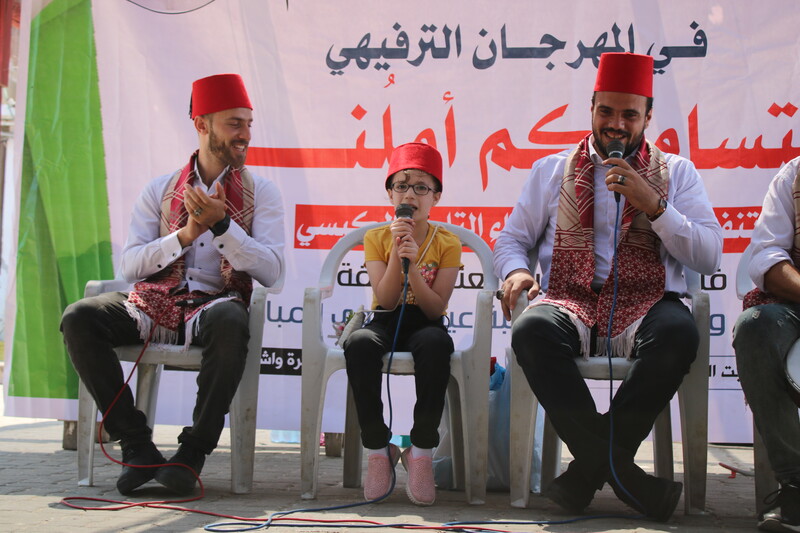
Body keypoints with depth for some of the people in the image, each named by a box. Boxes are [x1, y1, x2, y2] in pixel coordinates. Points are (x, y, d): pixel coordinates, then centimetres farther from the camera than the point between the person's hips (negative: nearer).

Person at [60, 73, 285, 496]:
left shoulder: (260, 193, 9)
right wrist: (184, 234, -10)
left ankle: (193, 451, -25)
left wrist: (221, 224, -14)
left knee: (229, 322, -40)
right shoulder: (160, 191, 13)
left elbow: (271, 271, -4)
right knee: (79, 318, -24)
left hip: (216, 302, -2)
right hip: (156, 302, 3)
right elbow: (128, 266, 4)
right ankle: (136, 443, -16)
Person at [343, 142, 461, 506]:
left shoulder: (447, 243, 2)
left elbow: (436, 308, -9)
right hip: (387, 322, 1)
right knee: (358, 343, -36)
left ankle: (421, 451, -26)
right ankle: (378, 449, -21)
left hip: (424, 323, -1)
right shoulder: (376, 237, 5)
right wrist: (396, 251, -19)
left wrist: (413, 264, -22)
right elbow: (387, 300, -7)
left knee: (436, 343, -39)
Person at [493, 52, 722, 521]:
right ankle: (619, 471, -26)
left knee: (679, 332, -37)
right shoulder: (552, 170, 19)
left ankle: (591, 467, -23)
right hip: (570, 303, 1)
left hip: (644, 306, 0)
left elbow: (709, 258, 5)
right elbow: (512, 238, 18)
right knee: (532, 331, -36)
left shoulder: (676, 172, 15)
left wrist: (653, 204, -8)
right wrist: (515, 270, -6)